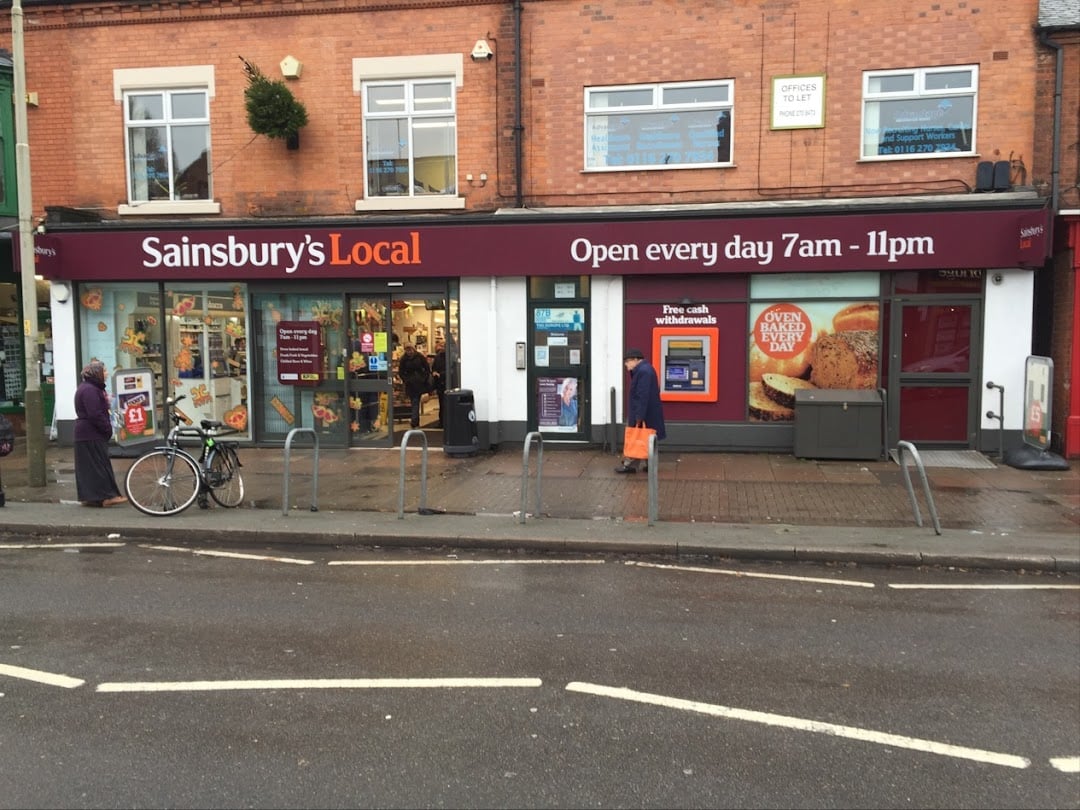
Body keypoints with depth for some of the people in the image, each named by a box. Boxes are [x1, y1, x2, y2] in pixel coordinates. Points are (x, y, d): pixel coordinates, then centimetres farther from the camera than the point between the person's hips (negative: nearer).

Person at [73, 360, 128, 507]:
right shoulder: (89, 390, -17)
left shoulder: (87, 387, 18)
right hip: (92, 435, -11)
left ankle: (88, 496, 14)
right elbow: (95, 415, -22)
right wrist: (108, 428, -14)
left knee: (87, 466, 11)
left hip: (84, 433, 11)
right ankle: (107, 496, -7)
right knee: (100, 464, -8)